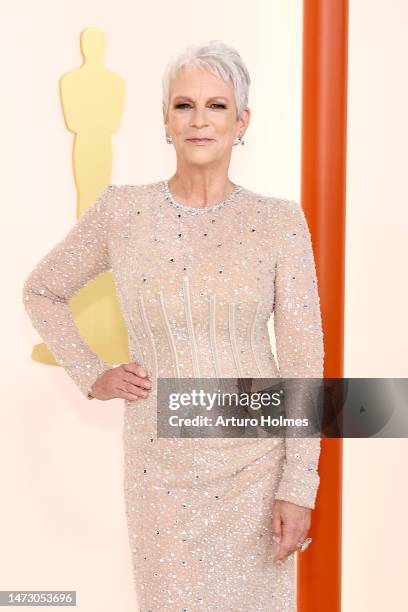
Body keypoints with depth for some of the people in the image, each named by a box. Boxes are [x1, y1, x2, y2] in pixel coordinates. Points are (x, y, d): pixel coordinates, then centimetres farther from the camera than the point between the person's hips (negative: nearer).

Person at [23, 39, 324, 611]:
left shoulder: (280, 221, -5)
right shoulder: (122, 210, -3)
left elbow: (304, 362, -6)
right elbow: (42, 290, 12)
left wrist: (300, 488, -8)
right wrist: (91, 375, 2)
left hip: (255, 460, 0)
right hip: (161, 463, 1)